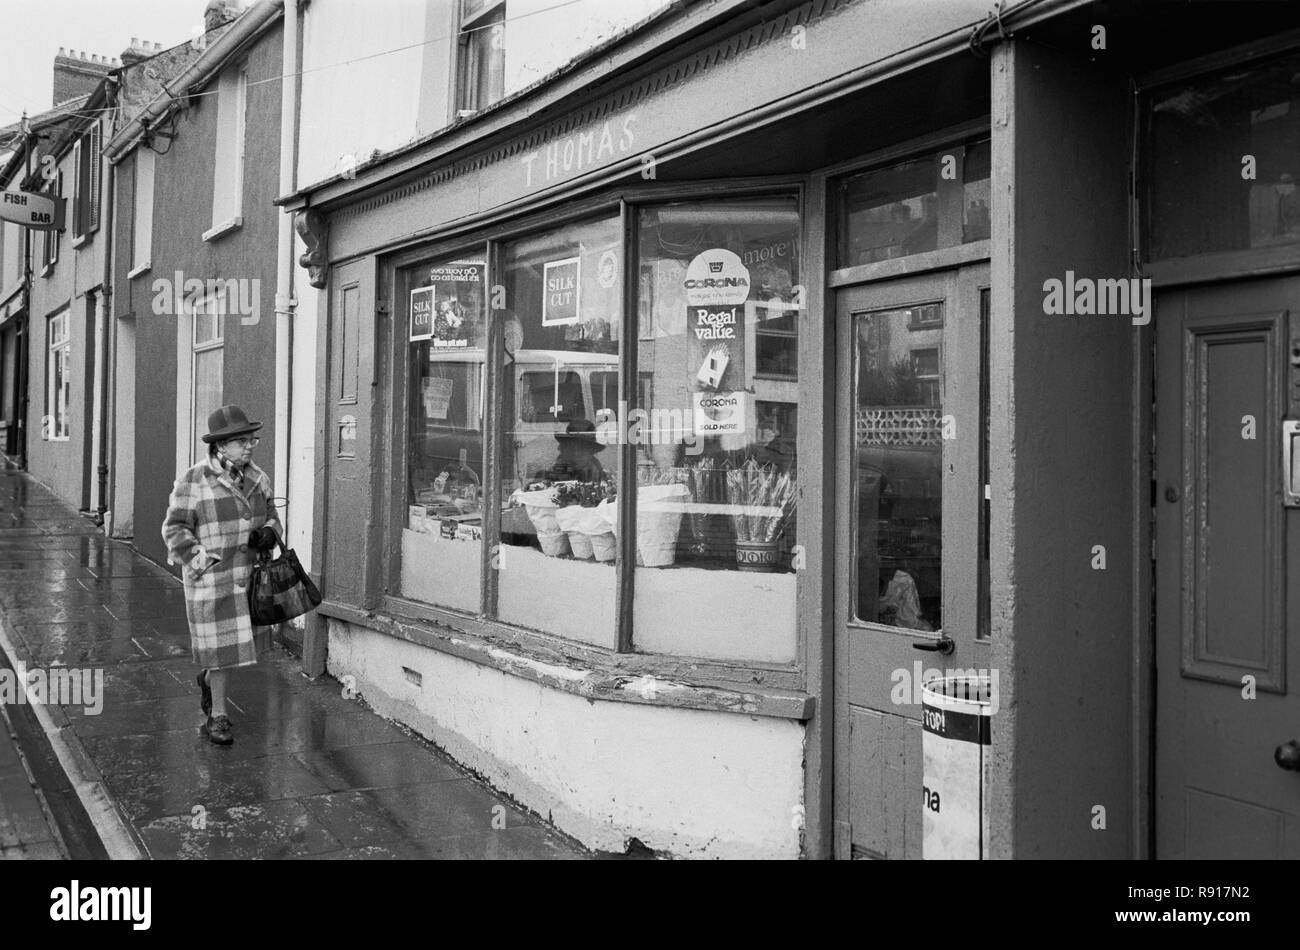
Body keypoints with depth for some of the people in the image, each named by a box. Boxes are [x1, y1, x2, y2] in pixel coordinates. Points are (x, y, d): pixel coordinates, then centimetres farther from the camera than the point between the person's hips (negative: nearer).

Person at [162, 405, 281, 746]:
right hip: (211, 577, -5)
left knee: (239, 639, 12)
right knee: (220, 644, -1)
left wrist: (268, 534, -7)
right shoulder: (194, 482, -10)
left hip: (249, 574, 5)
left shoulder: (257, 479, 6)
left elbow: (270, 518, 15)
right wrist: (204, 562, -15)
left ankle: (208, 678, 44)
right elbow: (175, 529, -7)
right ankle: (217, 718, 15)